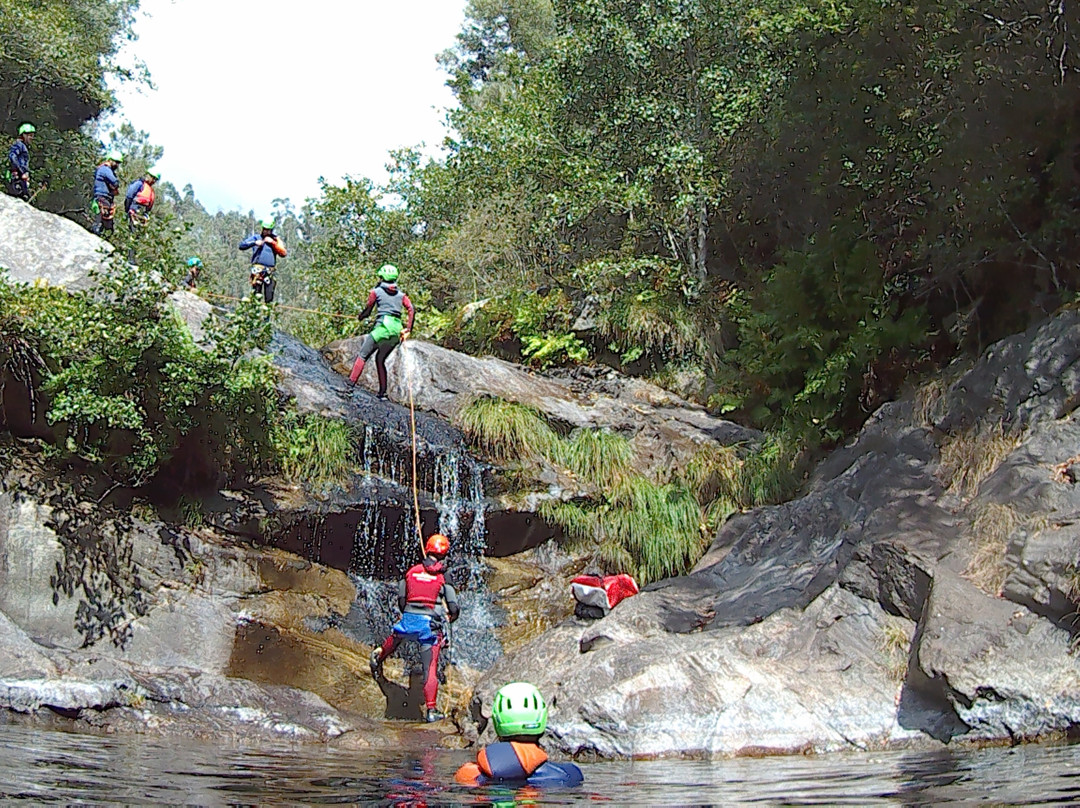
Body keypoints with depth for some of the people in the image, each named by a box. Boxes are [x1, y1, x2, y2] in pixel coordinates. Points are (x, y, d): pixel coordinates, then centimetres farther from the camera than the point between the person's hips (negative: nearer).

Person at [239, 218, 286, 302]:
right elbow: (242, 245, 2)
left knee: (269, 297, -2)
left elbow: (283, 253, 4)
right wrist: (254, 243, -10)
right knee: (256, 294, -13)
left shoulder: (275, 240, 17)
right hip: (258, 269, -2)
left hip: (270, 271, 2)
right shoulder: (256, 237, 11)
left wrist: (273, 243, -3)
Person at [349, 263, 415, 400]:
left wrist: (361, 317, 29)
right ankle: (383, 392, 14)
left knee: (362, 356, -4)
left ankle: (351, 383, -18)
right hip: (397, 330, 5)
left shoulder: (376, 291, 8)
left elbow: (367, 310, 7)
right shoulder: (401, 294, 19)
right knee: (380, 359, 18)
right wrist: (408, 329, 4)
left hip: (383, 327, -5)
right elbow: (412, 310, 7)